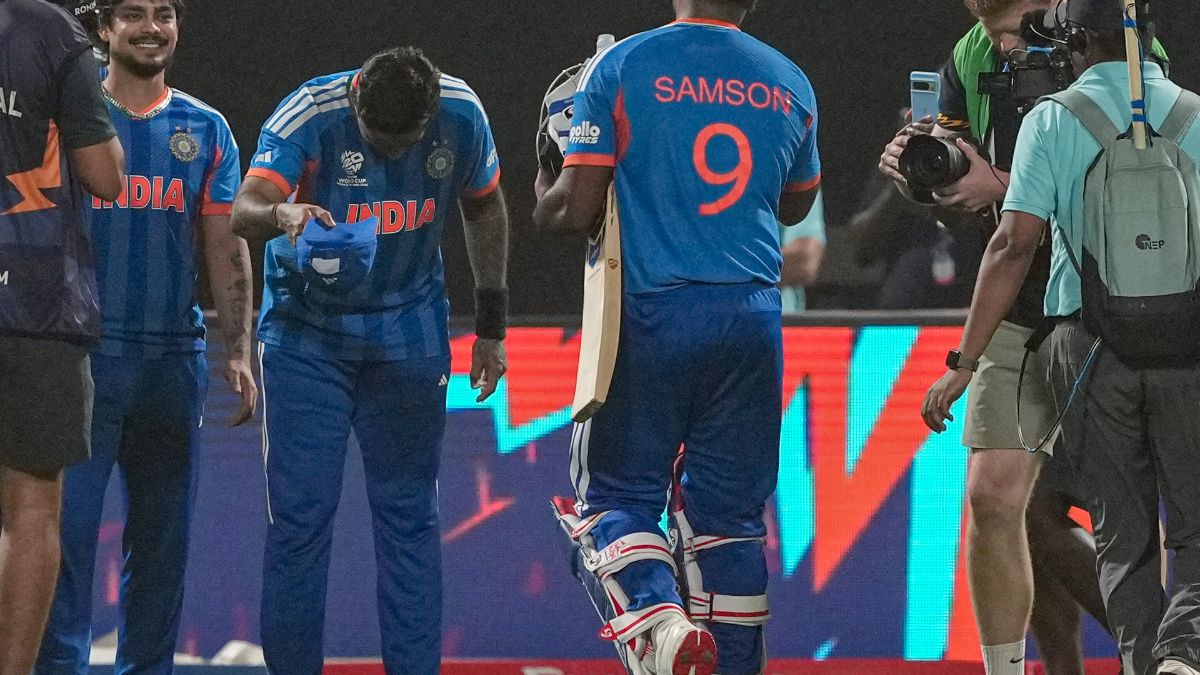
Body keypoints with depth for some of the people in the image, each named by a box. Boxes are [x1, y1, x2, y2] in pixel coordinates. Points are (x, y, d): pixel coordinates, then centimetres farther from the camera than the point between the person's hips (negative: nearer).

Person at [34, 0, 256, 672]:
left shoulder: (205, 130, 11)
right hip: (84, 353, -3)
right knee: (68, 521, -10)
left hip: (174, 357, 3)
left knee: (164, 533, 6)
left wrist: (240, 354, 3)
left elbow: (226, 250, 11)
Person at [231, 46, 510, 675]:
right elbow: (243, 212, -32)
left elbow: (484, 210, 6)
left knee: (408, 516, 6)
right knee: (300, 512, -6)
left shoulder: (461, 114, -12)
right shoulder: (309, 114, -22)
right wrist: (283, 213, -55)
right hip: (307, 333, -2)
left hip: (409, 335, 2)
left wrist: (491, 325, 8)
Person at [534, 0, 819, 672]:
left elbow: (576, 208, -6)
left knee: (618, 494, 6)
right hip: (753, 314, 3)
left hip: (652, 312, -3)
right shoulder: (790, 84, 7)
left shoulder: (620, 67, -5)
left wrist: (544, 194, 16)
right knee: (731, 509, 11)